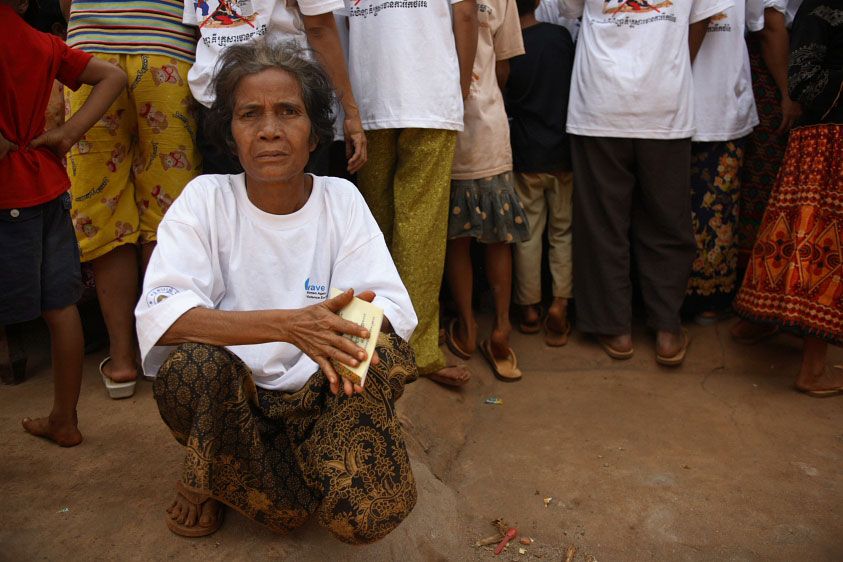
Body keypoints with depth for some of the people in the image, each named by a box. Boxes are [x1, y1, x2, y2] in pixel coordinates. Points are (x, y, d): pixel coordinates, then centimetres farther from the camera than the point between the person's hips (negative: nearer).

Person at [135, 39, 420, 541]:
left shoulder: (341, 199, -4)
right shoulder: (205, 199, -9)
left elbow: (394, 306, -11)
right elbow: (157, 314, -23)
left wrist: (349, 328, -36)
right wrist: (288, 324, -36)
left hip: (321, 389, 0)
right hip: (228, 393, 0)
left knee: (369, 517, -27)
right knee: (192, 362, -33)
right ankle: (203, 477, 0)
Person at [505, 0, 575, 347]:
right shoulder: (561, 36, -3)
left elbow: (504, 105, 2)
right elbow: (576, 86, 10)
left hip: (526, 155, -1)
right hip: (564, 152, 1)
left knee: (528, 233, 8)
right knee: (563, 231, 10)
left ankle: (529, 309, 14)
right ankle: (560, 303, 0)